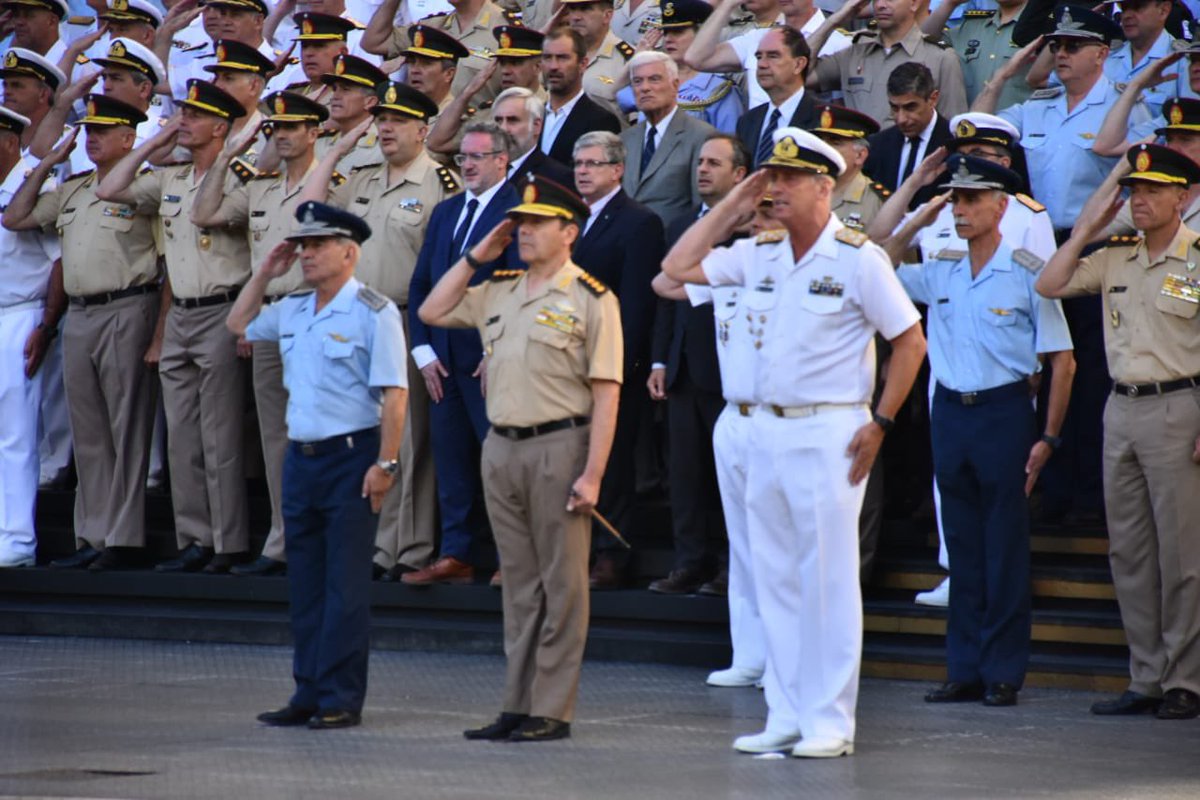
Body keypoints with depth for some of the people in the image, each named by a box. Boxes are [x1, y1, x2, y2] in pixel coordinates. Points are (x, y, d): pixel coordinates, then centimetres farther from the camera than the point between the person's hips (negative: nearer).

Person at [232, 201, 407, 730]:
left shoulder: (373, 313, -9)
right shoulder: (292, 311, 12)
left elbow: (394, 394, -13)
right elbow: (238, 324, 31)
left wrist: (385, 464, -19)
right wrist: (265, 274, 16)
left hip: (351, 457, -7)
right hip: (301, 456, 7)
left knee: (345, 582, -4)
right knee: (304, 582, 9)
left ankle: (341, 698, -1)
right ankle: (309, 692, 15)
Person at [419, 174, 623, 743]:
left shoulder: (591, 300, -7)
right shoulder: (498, 292, 13)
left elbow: (605, 394, -10)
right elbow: (432, 312, 18)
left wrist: (592, 475, -16)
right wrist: (476, 256, 10)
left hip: (560, 446, -6)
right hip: (502, 446, 6)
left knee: (561, 584, -1)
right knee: (519, 583, 11)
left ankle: (552, 711, 1)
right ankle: (517, 705, 15)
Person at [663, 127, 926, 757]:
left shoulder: (857, 258, -8)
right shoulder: (760, 253, 9)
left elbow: (910, 341, -5)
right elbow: (678, 267, 12)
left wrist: (880, 424, -9)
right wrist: (733, 205, 8)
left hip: (828, 432, -6)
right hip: (766, 428, 7)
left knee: (827, 579, -5)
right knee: (775, 579, 8)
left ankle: (829, 722, -1)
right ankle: (786, 717, 13)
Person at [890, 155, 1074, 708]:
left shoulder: (1027, 273, -6)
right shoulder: (939, 272, 7)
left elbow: (1062, 361, -5)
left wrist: (1048, 437, -8)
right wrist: (918, 221, 3)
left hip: (1003, 413, -5)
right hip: (949, 411, 5)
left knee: (1005, 547, 0)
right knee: (962, 547, 8)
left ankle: (1004, 673, 4)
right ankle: (965, 669, 13)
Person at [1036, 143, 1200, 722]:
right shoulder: (1114, 262, 13)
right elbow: (1049, 285, 10)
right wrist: (1088, 228, 8)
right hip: (1121, 409, 6)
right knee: (1128, 550, 7)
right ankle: (1146, 680, 13)